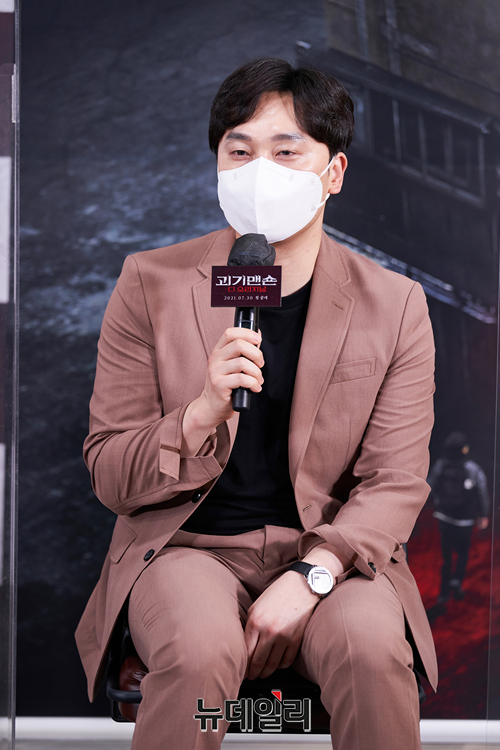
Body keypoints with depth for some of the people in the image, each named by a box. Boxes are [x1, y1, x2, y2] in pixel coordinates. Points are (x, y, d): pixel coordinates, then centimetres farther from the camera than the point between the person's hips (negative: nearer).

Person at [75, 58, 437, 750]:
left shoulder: (395, 306, 1)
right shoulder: (151, 285, 0)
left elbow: (395, 483, -1)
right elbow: (109, 477, -1)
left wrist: (310, 575, -19)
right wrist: (203, 414, -21)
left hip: (329, 552, 1)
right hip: (184, 546, 0)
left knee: (371, 647, -30)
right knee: (201, 651, -33)